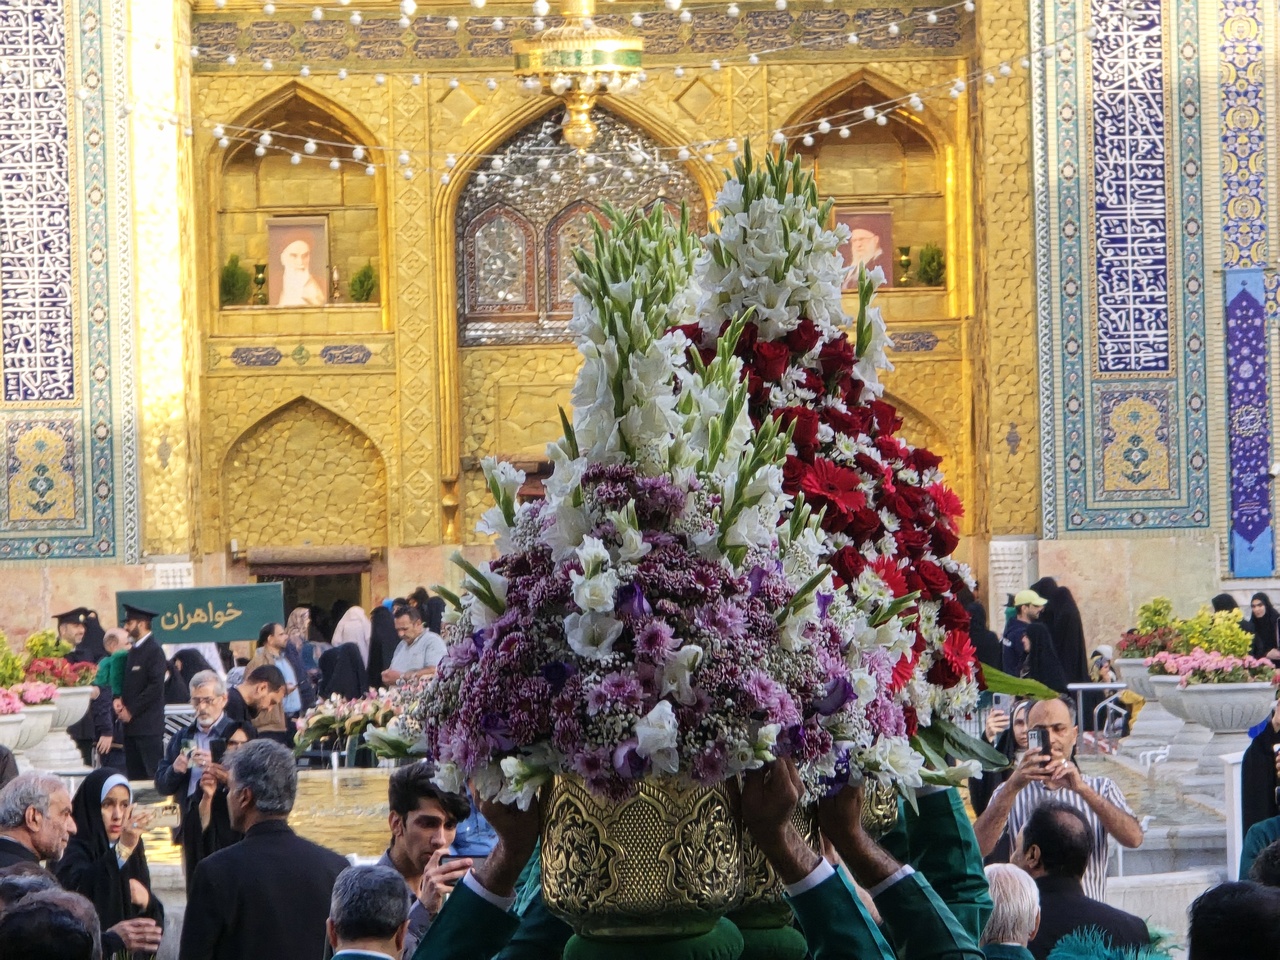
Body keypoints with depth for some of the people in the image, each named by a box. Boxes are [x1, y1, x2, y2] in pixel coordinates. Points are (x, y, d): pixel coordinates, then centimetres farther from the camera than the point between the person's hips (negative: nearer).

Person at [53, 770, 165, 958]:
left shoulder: (132, 851, 5)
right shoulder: (72, 854, -14)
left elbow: (155, 921, 7)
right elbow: (80, 889, -37)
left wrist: (146, 901, -13)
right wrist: (122, 850, -45)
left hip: (132, 952, 6)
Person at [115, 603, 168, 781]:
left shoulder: (154, 651, -10)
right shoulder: (133, 651, 17)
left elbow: (156, 687, -17)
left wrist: (131, 710, -13)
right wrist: (119, 699, 2)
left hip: (148, 725, -9)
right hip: (131, 724, 9)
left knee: (154, 773, -9)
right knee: (135, 775, 9)